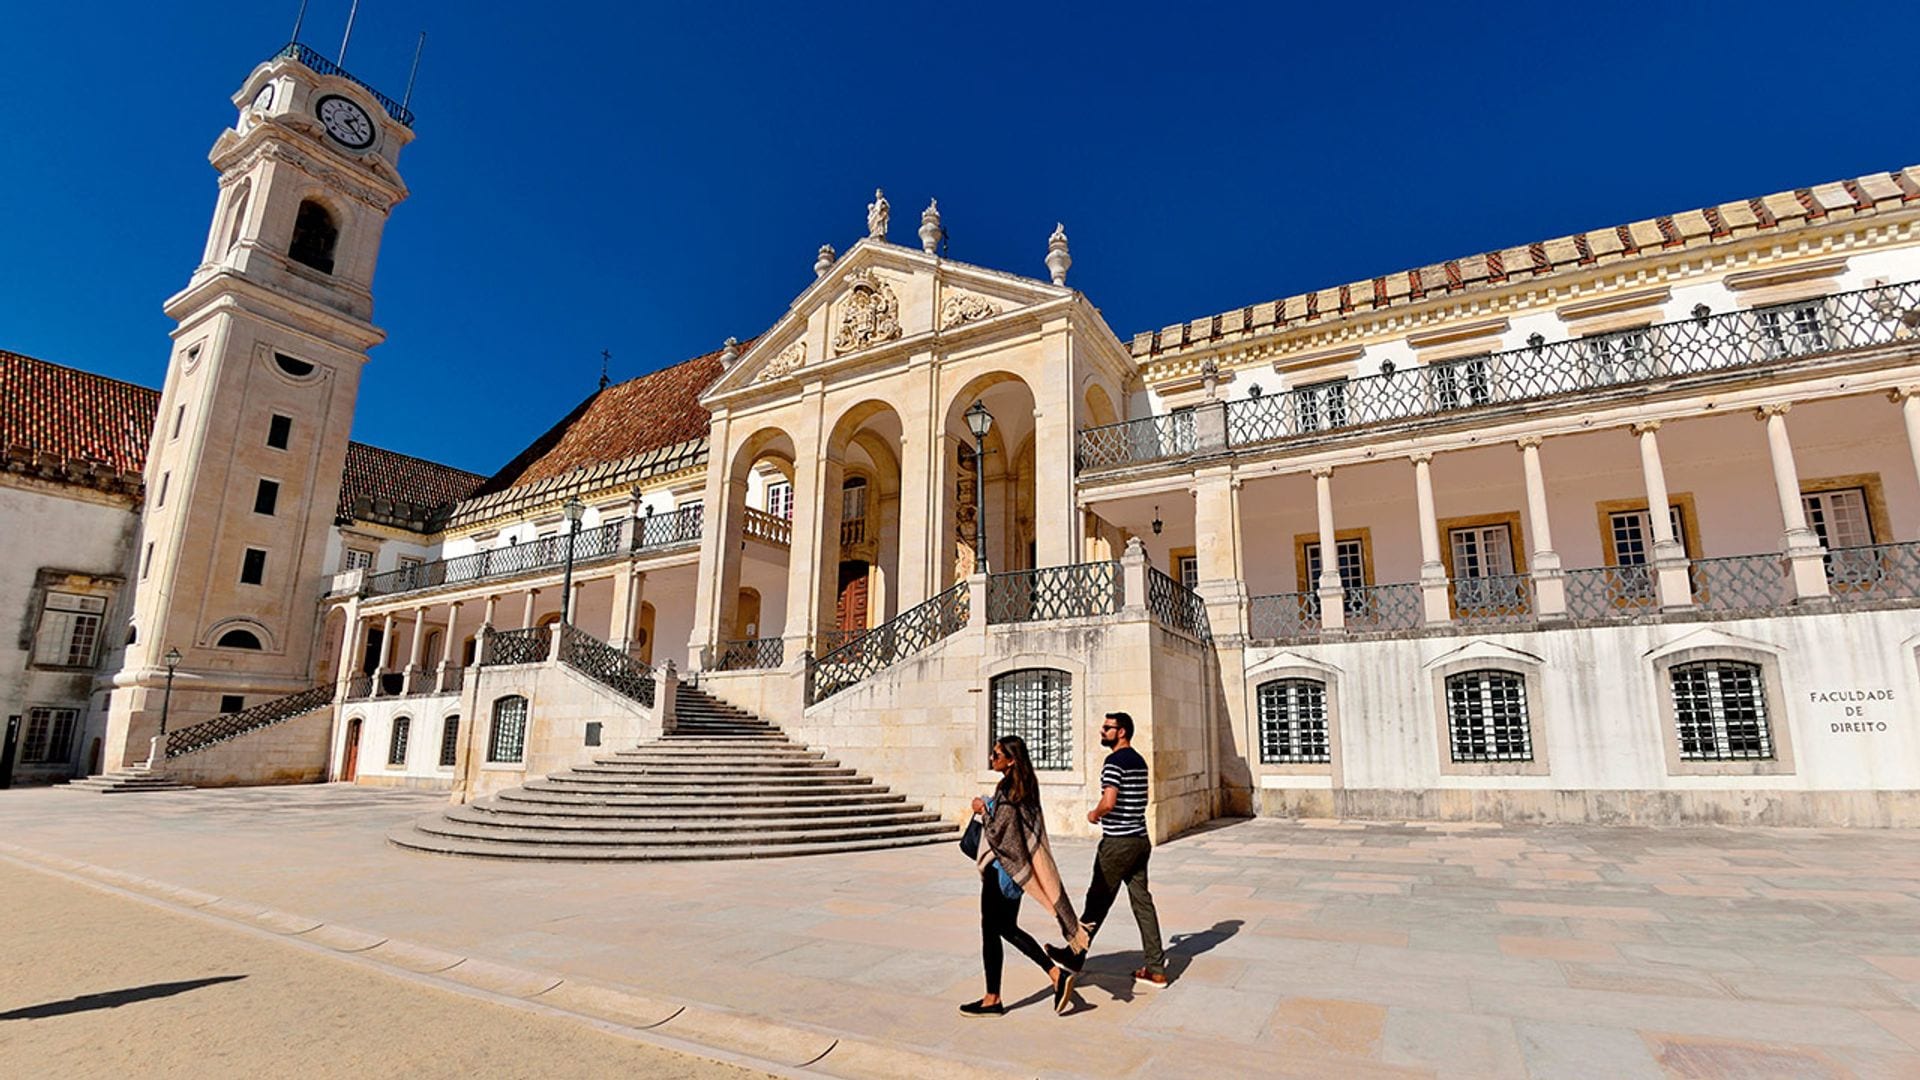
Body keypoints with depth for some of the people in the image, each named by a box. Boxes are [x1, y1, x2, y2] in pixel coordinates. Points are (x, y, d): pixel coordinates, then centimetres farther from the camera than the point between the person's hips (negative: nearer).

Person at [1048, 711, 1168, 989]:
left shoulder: (1115, 761, -16)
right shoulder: (1140, 761, 12)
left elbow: (1109, 801, -26)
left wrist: (1094, 815, -7)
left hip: (1118, 841, -8)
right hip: (1140, 839, 8)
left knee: (1098, 900, 4)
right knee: (1142, 902, 10)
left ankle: (1075, 956, 18)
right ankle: (1156, 969, 12)